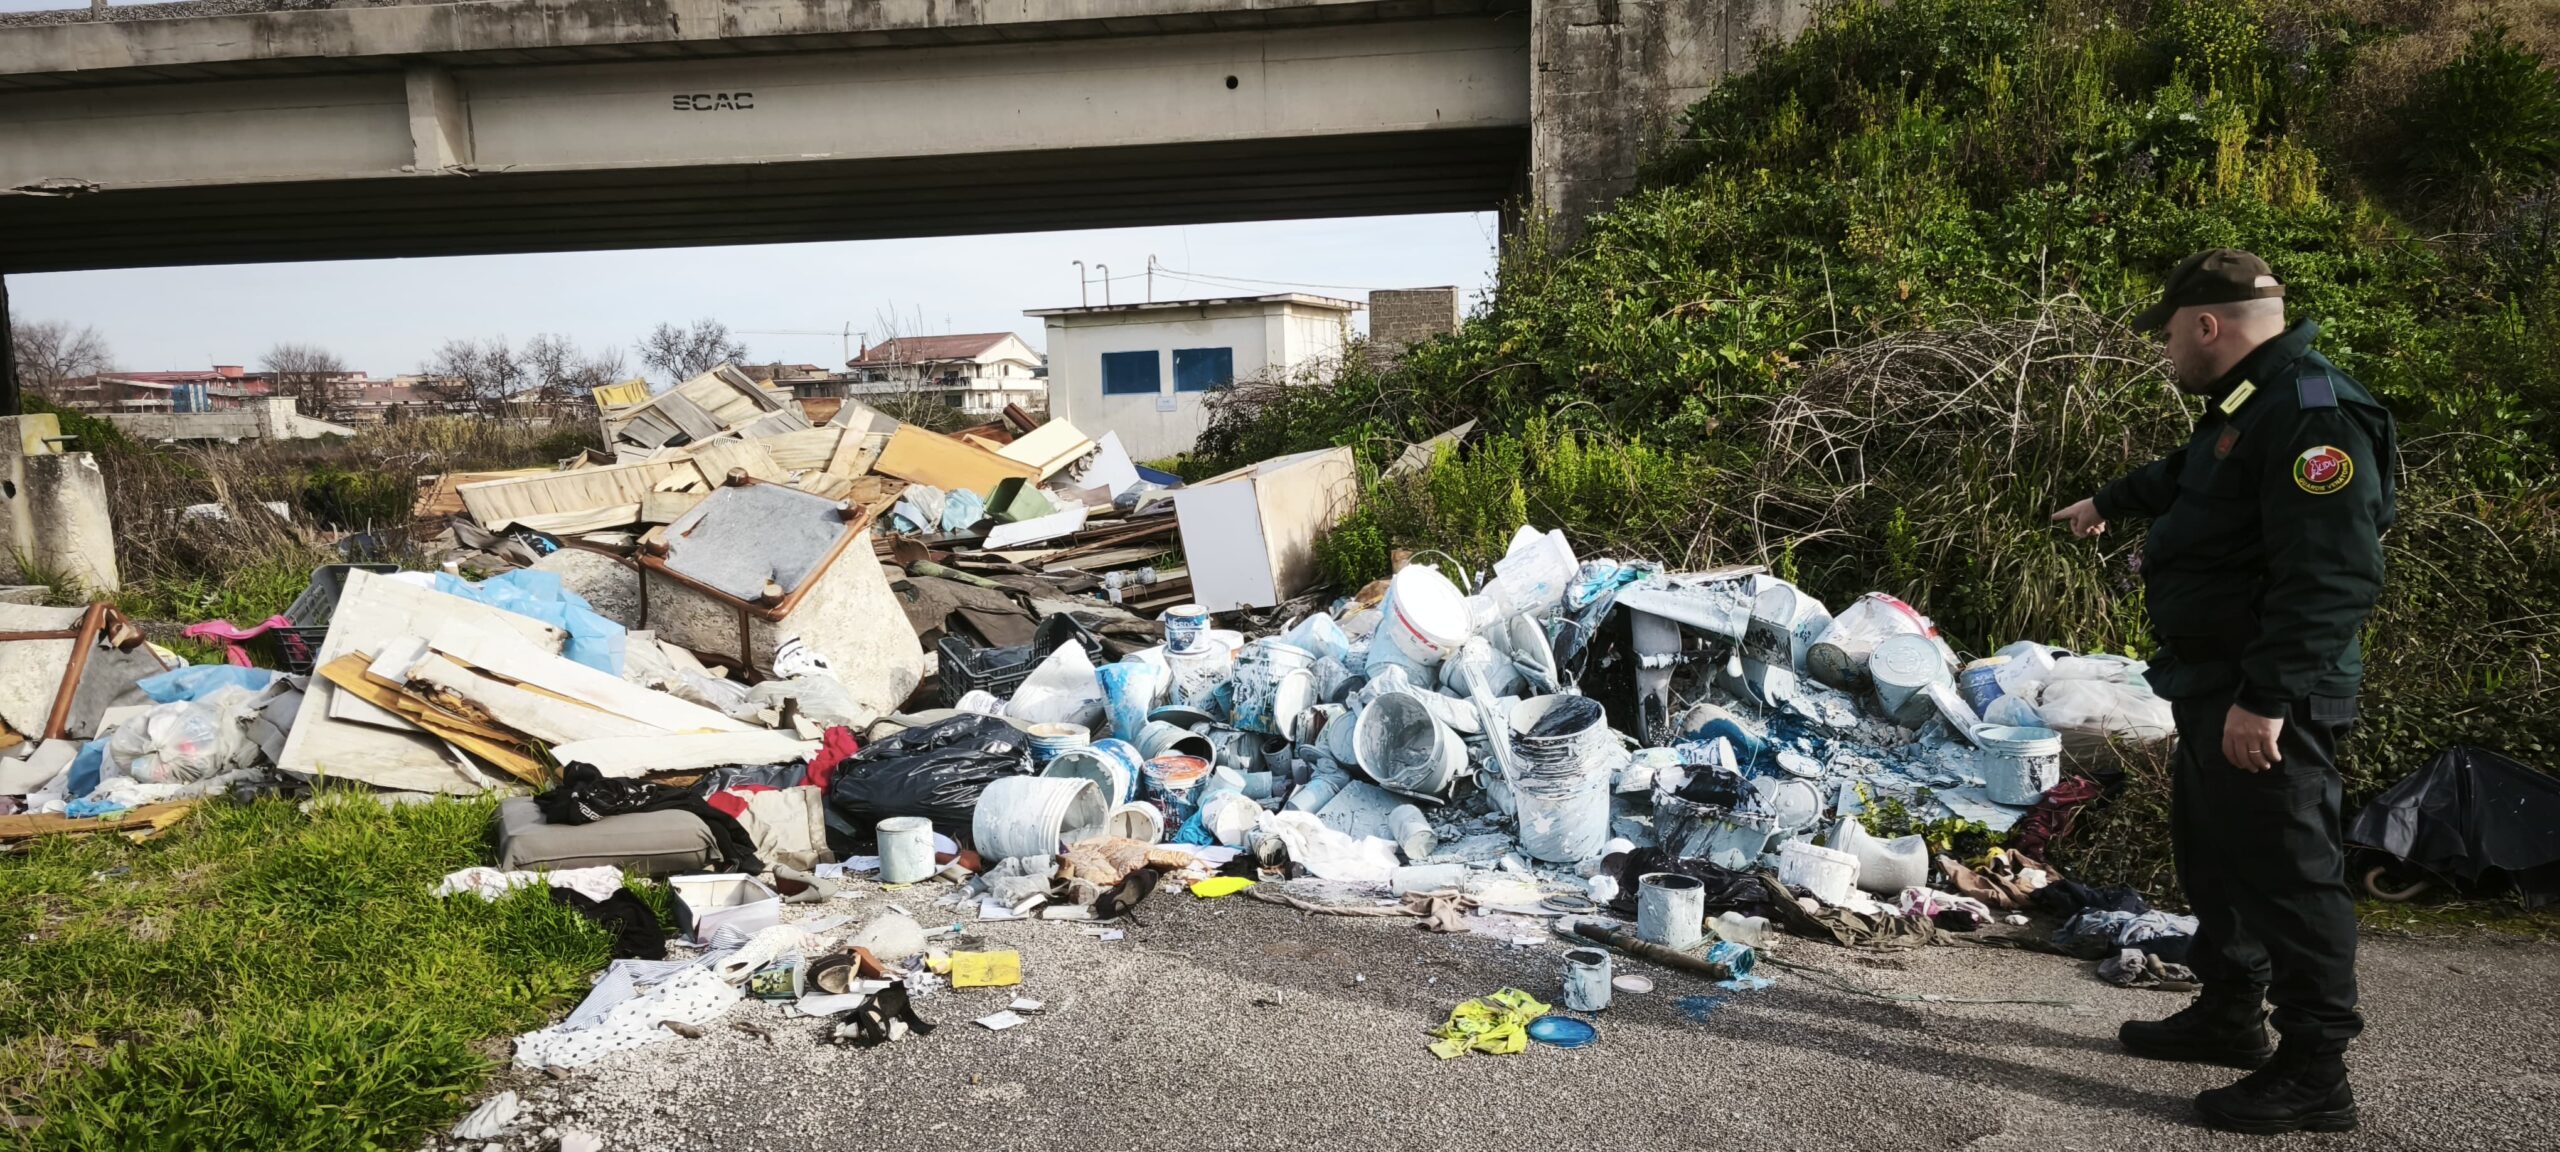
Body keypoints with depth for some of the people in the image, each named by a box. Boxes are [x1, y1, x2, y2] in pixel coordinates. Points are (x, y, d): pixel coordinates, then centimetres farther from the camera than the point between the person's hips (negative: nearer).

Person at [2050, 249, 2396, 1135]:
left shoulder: (2312, 417, -22)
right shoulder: (2244, 408, 13)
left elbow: (2330, 580, -29)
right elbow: (2184, 474, 36)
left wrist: (2267, 697, -31)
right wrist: (2111, 502, 51)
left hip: (2268, 704, -11)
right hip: (2216, 690, 11)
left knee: (2285, 872, -4)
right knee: (2213, 852, 21)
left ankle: (2312, 1072, 6)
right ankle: (2230, 1013, 36)